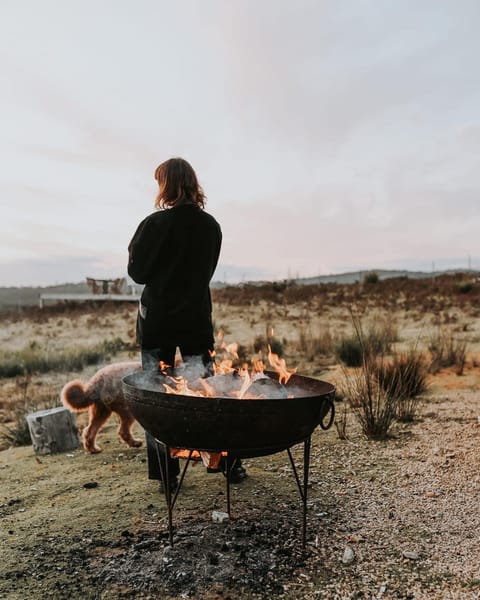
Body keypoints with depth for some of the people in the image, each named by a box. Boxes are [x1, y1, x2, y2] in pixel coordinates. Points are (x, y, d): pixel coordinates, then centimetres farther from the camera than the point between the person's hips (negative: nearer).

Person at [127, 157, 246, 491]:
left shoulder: (155, 223, -12)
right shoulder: (211, 226, 2)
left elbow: (138, 272, -5)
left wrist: (136, 247, 11)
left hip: (157, 320, -4)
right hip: (197, 319, 4)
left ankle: (166, 473, 12)